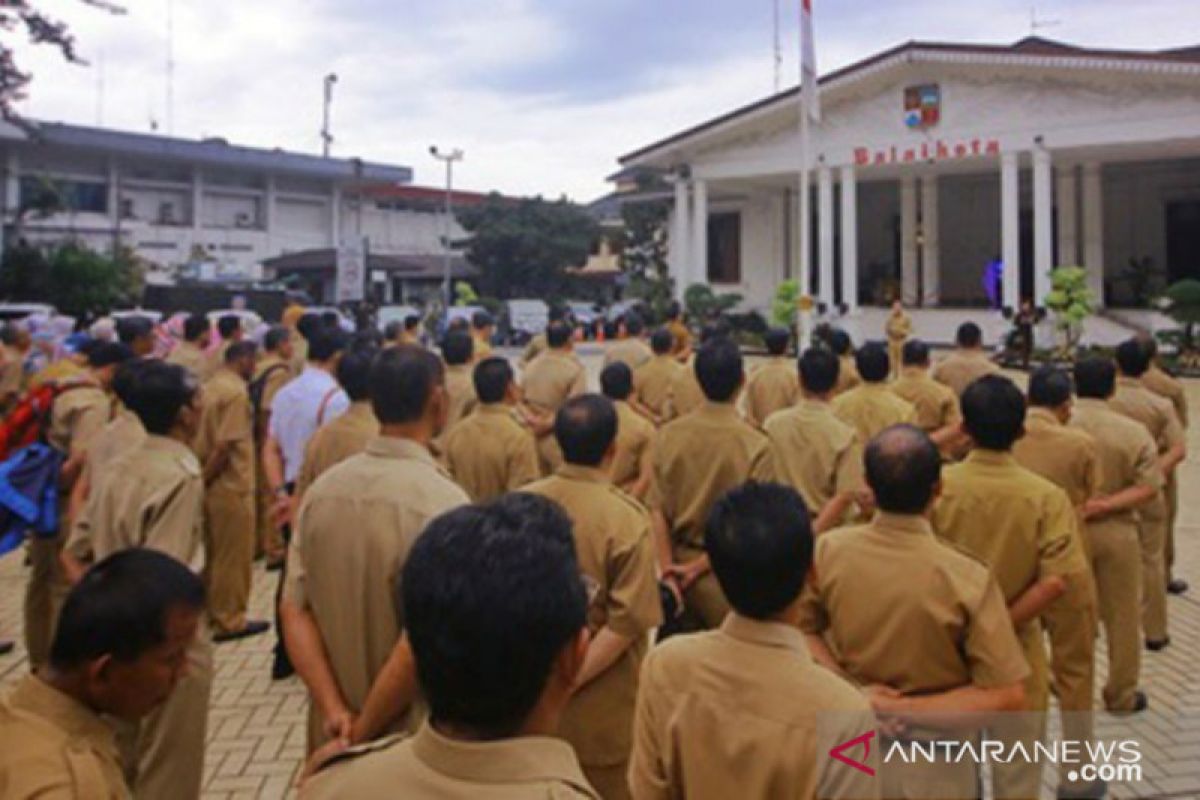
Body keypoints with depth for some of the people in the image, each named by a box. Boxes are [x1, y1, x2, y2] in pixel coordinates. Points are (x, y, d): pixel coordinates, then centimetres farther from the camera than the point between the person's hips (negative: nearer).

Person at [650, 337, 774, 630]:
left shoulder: (669, 434, -6)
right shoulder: (756, 446, -17)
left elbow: (658, 512, -5)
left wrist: (668, 573, -2)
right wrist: (699, 568, -9)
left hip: (678, 565, 4)